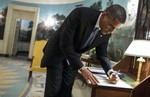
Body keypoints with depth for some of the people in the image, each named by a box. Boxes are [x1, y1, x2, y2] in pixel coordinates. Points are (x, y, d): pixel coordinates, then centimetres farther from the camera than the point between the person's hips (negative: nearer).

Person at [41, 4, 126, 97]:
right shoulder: (80, 14, -32)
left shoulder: (106, 33, -12)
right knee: (54, 89, -5)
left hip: (73, 58, 5)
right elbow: (65, 44, -32)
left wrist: (110, 72, -20)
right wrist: (82, 69, -35)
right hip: (57, 53, -5)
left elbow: (102, 54, 0)